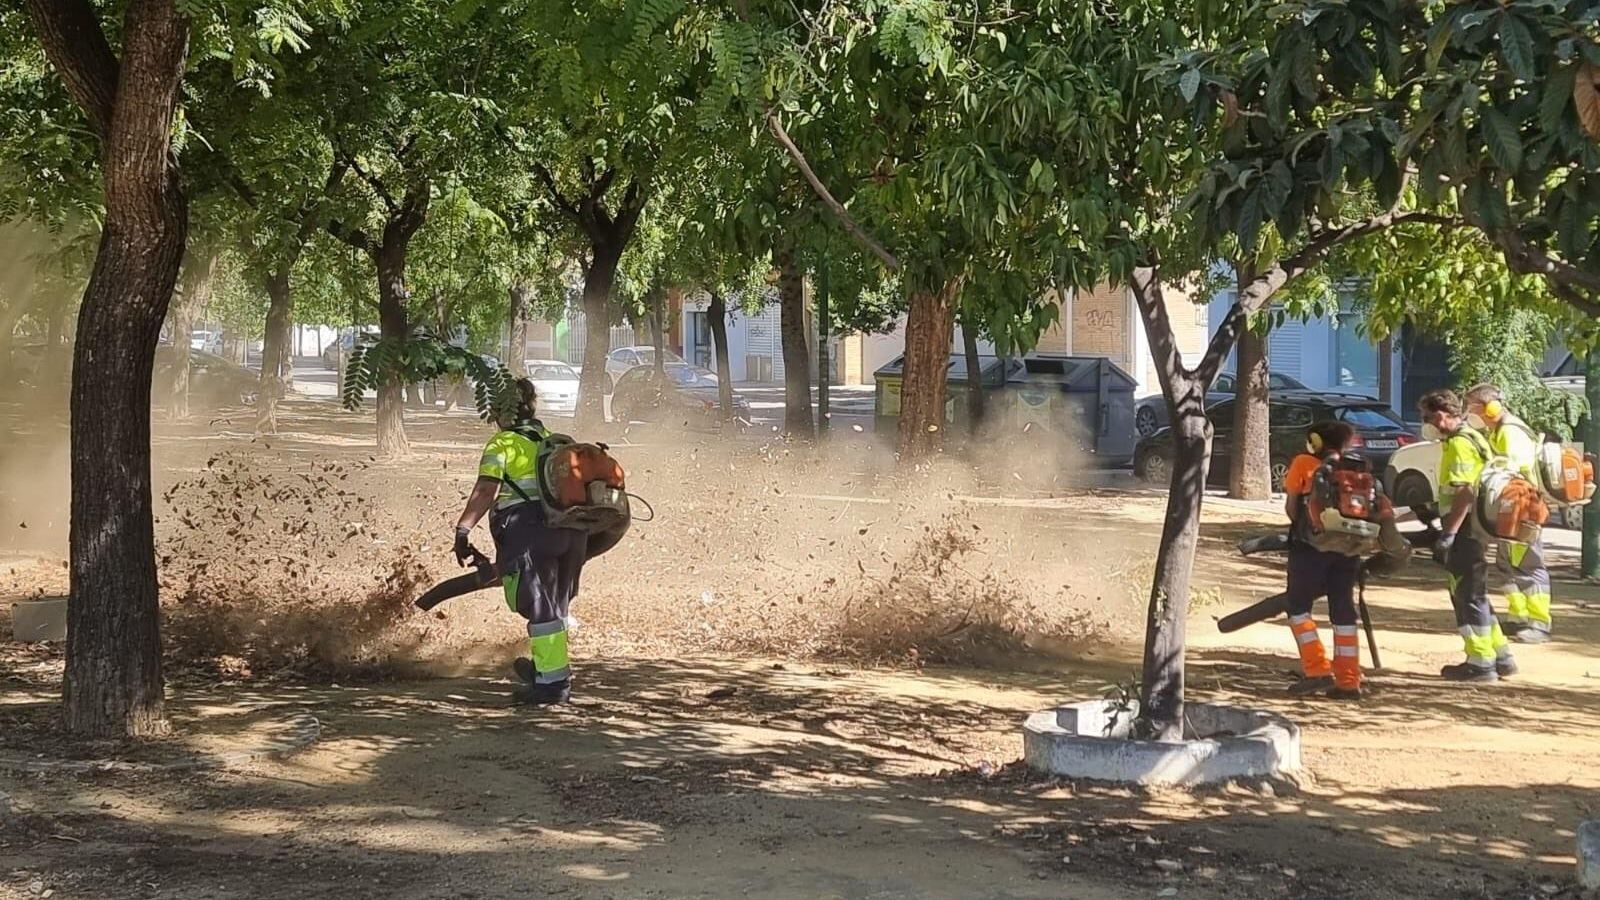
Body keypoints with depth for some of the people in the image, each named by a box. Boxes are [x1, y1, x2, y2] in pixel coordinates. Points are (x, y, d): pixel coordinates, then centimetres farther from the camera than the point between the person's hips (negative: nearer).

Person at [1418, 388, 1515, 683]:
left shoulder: (1460, 444, -16)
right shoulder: (1470, 438, 17)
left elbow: (1465, 493, -24)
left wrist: (1448, 534, -26)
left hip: (1466, 533, -10)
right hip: (1474, 530, 10)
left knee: (1469, 596, -4)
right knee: (1473, 595, 17)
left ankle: (1480, 663, 1)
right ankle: (1500, 655, 22)